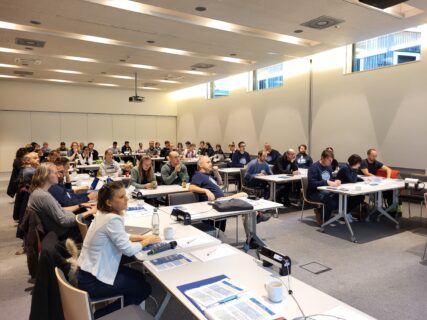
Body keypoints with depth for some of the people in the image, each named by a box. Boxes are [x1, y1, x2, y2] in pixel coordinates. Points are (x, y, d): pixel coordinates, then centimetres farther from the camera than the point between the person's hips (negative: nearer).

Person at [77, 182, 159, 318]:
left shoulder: (103, 213, 1)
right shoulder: (113, 219, -27)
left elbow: (119, 236, 15)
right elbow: (128, 250, -21)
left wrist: (141, 237, 3)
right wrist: (146, 241, -5)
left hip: (89, 270, 9)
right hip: (92, 281, -9)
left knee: (139, 277, 17)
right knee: (144, 288, 4)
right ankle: (101, 314, 13)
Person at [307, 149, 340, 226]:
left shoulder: (328, 166, 11)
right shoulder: (314, 167, -14)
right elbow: (312, 183, -23)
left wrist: (335, 181, -4)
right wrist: (327, 182, -32)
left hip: (326, 191, 8)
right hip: (314, 193, -8)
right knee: (330, 200, -31)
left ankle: (319, 211, 5)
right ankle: (322, 220, -3)